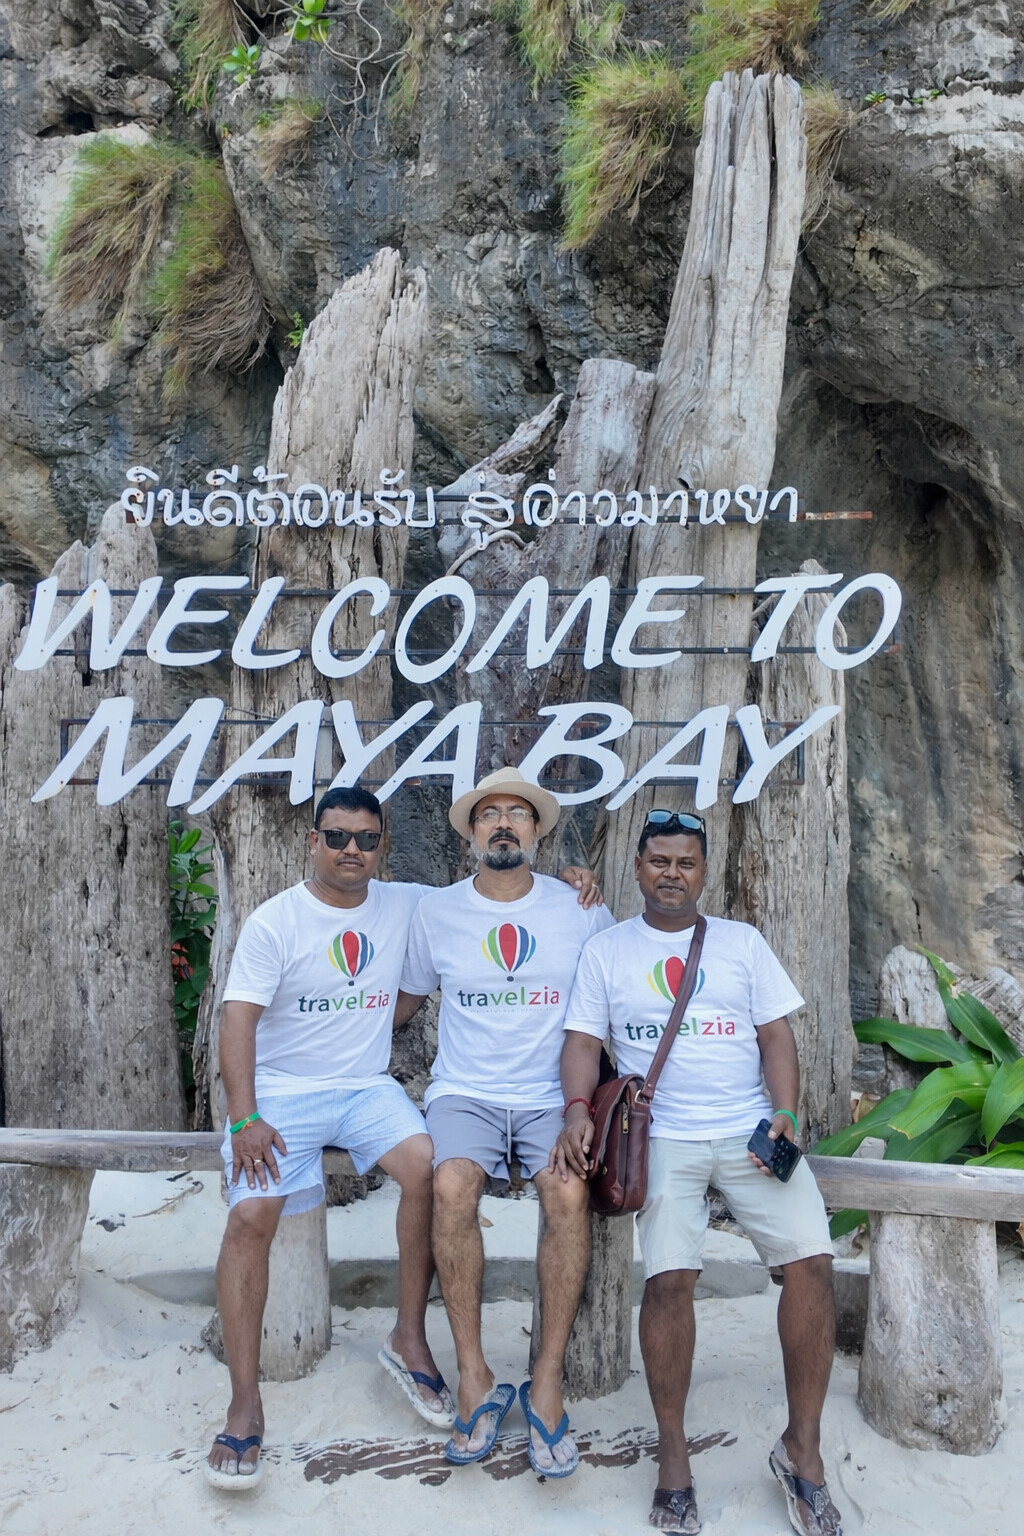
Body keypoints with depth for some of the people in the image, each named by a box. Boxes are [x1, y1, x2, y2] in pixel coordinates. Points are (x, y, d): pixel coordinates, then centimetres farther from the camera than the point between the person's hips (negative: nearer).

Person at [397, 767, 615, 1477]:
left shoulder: (581, 909, 4)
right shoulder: (437, 911, 6)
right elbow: (408, 996, 20)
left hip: (552, 1097, 0)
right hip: (465, 1093, 1)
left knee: (569, 1191, -30)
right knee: (453, 1183, -31)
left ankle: (548, 1381, -16)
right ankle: (475, 1377, -16)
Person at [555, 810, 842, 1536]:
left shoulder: (742, 941, 12)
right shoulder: (606, 951, 9)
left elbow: (776, 1034, 8)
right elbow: (583, 1042, 4)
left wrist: (787, 1112, -6)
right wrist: (578, 1109, -14)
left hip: (753, 1129, 2)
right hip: (665, 1136, -1)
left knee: (812, 1260, -15)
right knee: (670, 1277, -19)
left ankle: (803, 1448, 3)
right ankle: (673, 1453, 2)